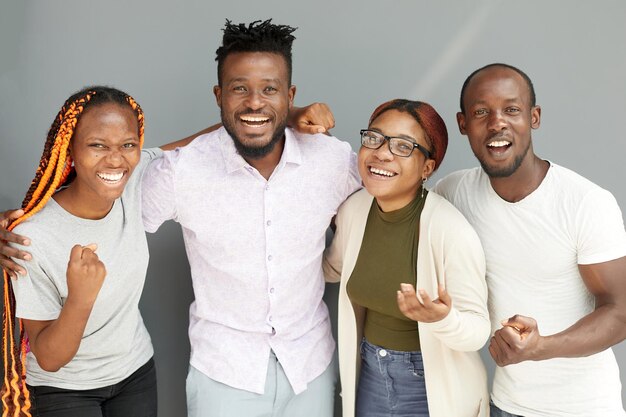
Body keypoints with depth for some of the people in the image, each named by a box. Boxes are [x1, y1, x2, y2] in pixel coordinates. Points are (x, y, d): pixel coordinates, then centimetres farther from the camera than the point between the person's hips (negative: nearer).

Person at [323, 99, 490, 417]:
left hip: (436, 389, -4)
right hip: (370, 377, 5)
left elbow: (478, 331, -18)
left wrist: (443, 319, -37)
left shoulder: (452, 232, -26)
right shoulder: (352, 210, -9)